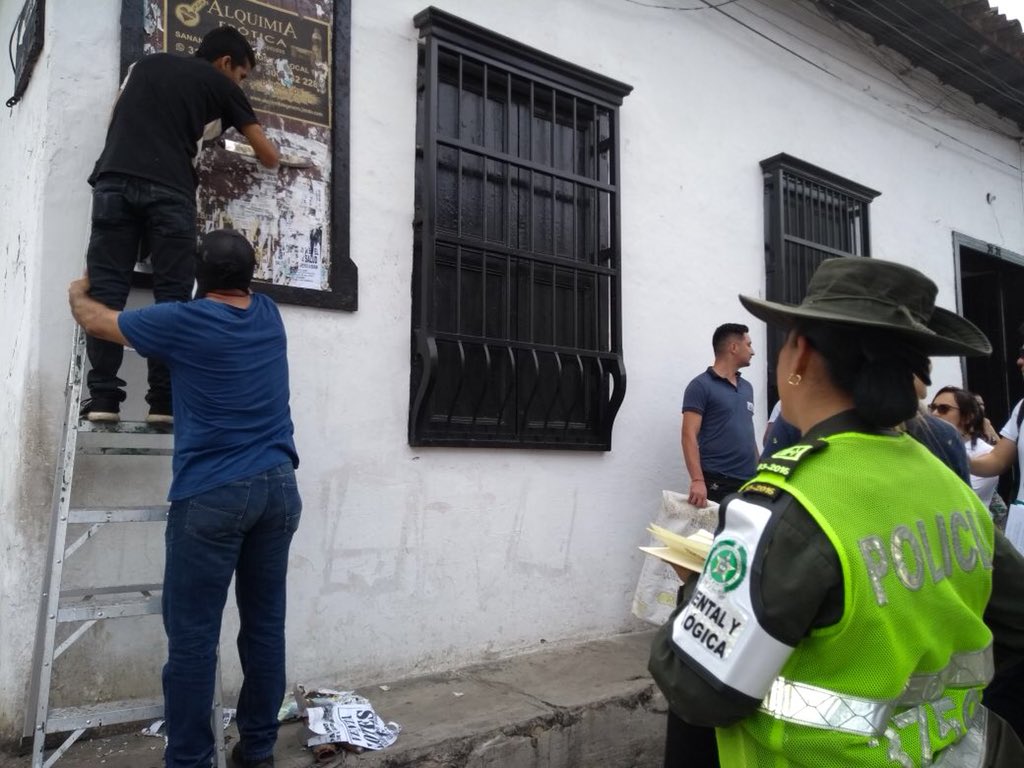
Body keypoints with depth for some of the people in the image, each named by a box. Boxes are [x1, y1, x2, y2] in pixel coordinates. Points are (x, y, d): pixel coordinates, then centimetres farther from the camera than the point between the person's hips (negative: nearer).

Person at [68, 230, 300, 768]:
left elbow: (95, 320, 13)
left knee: (193, 635, 2)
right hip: (279, 487, 6)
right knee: (265, 624, 10)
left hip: (212, 495, -5)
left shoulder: (183, 322, -3)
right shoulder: (269, 315, 10)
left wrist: (78, 291, 33)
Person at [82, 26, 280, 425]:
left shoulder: (147, 63, 28)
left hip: (114, 180, 4)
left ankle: (103, 398, -5)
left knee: (106, 290, 0)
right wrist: (265, 152, 41)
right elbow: (269, 157, 18)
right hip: (169, 190, -3)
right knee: (172, 296, -1)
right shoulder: (220, 85, 17)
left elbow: (117, 117, 33)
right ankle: (164, 402, -6)